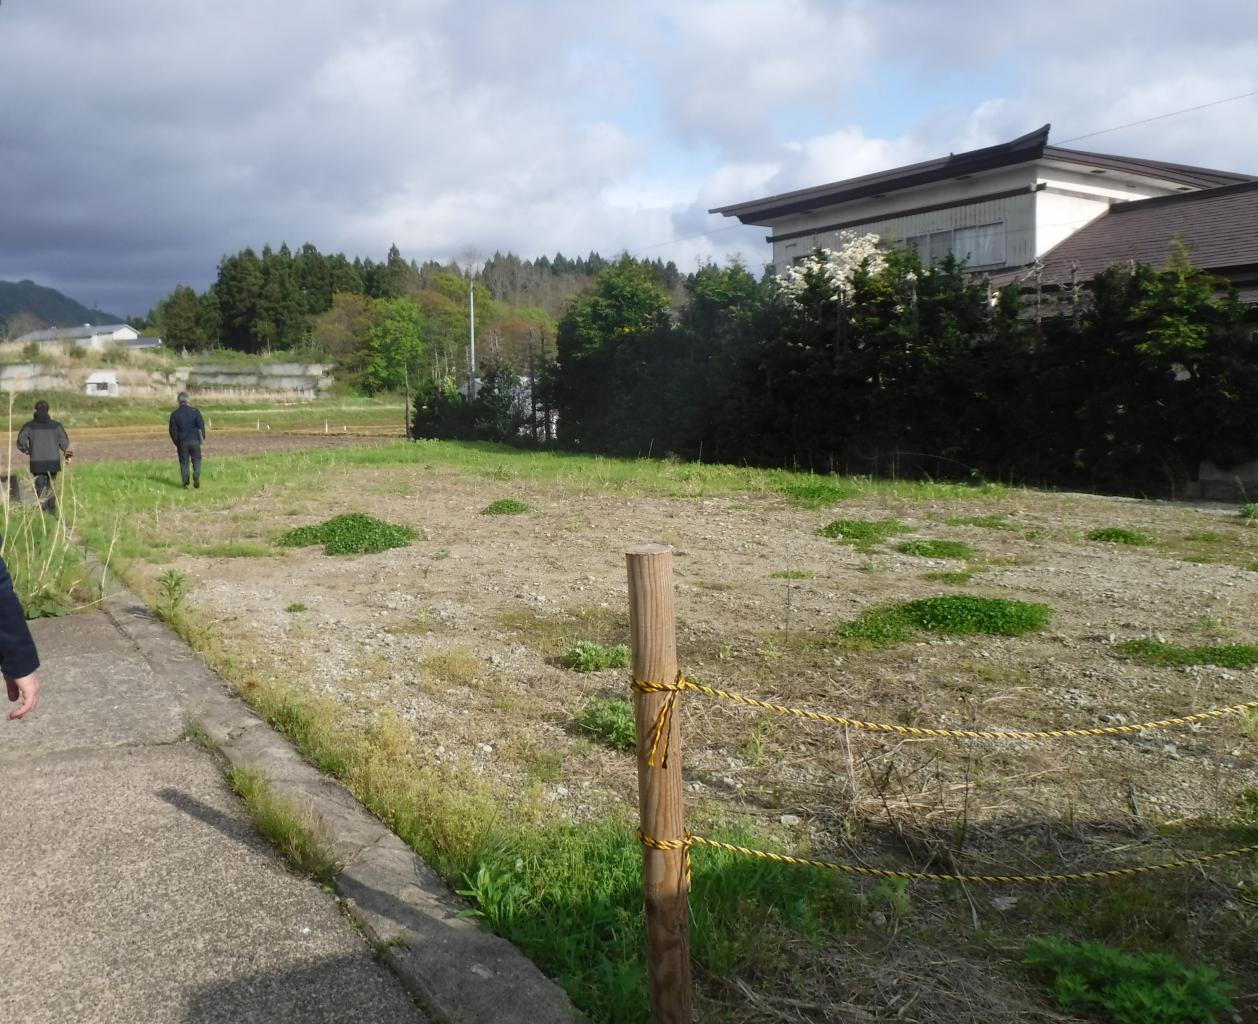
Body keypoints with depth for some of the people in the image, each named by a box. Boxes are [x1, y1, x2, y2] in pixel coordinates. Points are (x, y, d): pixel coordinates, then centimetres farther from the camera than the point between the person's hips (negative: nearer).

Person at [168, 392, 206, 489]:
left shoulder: (175, 414, -2)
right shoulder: (195, 411, -4)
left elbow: (172, 430, 0)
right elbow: (201, 425, -6)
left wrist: (176, 442, 12)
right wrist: (202, 437, 7)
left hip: (182, 442, 0)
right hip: (194, 440, 0)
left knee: (184, 463, 8)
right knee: (196, 460, 13)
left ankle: (185, 484, 4)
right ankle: (196, 477, -9)